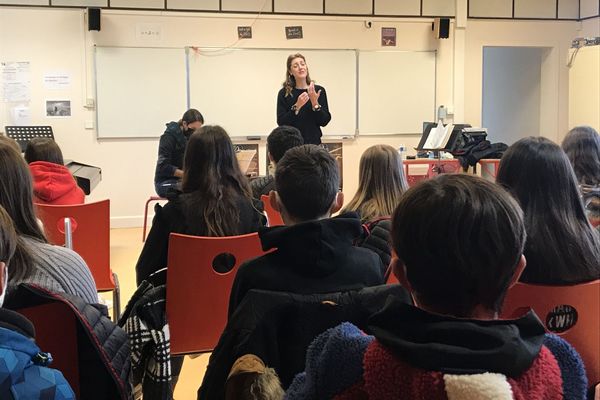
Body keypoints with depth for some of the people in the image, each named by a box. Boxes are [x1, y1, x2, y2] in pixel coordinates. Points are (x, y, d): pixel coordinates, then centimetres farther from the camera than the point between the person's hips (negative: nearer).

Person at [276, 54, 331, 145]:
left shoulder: (319, 90, 2)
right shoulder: (284, 93, -1)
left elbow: (324, 121, -2)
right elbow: (281, 122, -8)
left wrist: (315, 104, -17)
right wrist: (297, 107, -20)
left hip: (314, 142, 1)